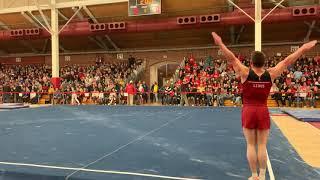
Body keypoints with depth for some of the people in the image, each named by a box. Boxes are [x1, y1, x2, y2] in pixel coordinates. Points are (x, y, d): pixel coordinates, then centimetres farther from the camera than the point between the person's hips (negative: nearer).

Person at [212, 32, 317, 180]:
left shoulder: (245, 73, -8)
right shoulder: (271, 74, -2)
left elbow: (232, 58, -9)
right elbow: (287, 61, 7)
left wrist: (220, 43, -7)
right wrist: (303, 48, 16)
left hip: (248, 111, -2)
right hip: (263, 111, 2)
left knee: (250, 145, 5)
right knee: (262, 145, 7)